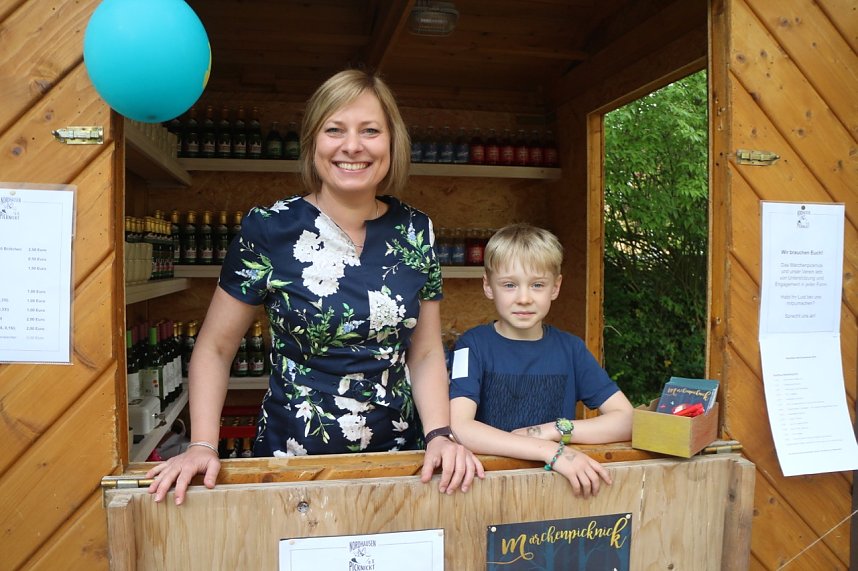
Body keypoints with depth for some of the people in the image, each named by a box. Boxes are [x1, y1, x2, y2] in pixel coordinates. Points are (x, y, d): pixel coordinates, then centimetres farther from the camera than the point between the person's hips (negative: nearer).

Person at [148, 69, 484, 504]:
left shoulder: (416, 232, -2)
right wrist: (202, 445, -14)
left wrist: (440, 435, -10)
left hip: (400, 458, 3)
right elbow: (215, 347, -3)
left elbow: (425, 354, 2)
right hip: (292, 457, -2)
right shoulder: (269, 229, -11)